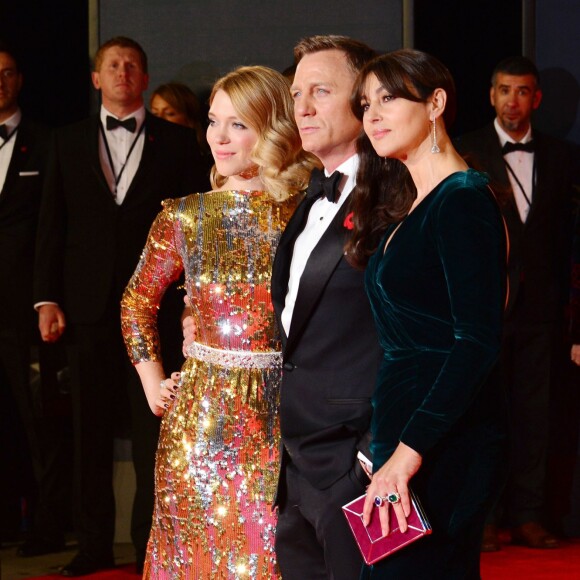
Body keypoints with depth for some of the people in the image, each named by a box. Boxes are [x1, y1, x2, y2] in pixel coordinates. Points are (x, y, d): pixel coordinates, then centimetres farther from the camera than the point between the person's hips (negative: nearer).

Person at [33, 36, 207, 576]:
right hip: (88, 304, 2)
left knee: (153, 430, -1)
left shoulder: (176, 141, 7)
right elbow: (52, 224, 8)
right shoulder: (68, 142, 11)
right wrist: (47, 299, 0)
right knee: (90, 429, 5)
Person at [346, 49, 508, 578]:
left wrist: (408, 451, -24)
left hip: (445, 435, -9)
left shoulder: (463, 199, -12)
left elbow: (478, 340, -21)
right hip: (401, 426, 9)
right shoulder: (404, 207, 16)